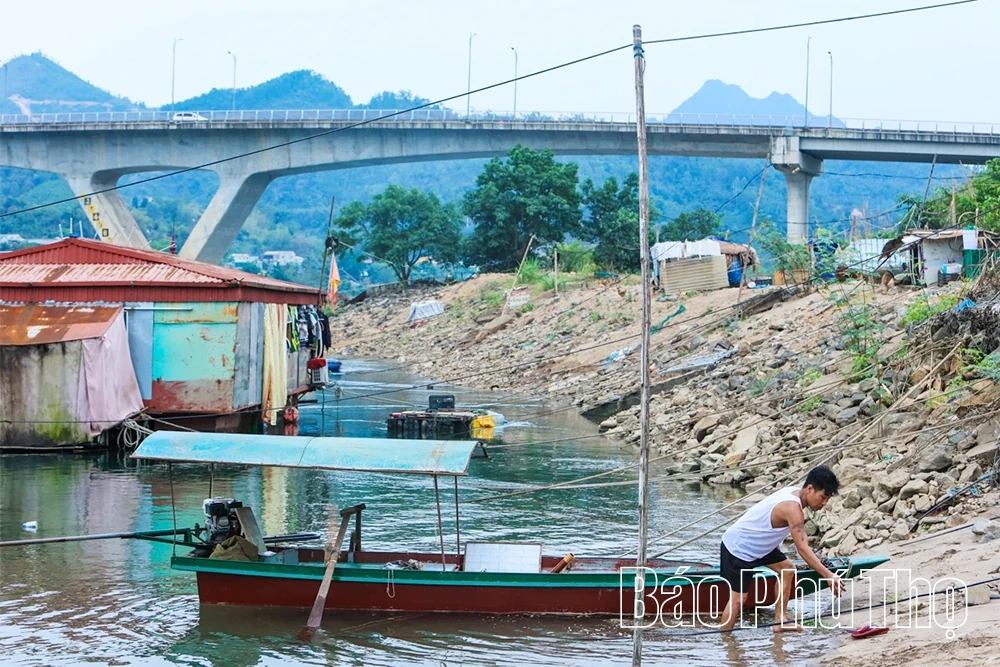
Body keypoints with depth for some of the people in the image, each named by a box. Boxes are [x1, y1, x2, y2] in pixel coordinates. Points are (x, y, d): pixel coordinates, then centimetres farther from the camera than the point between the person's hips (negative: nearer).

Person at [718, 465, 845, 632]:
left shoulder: (794, 492, -2)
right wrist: (828, 576, -36)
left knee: (787, 569, 11)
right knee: (738, 598, -9)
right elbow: (803, 550, -34)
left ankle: (779, 622, 13)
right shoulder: (792, 508, -31)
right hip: (738, 548, -10)